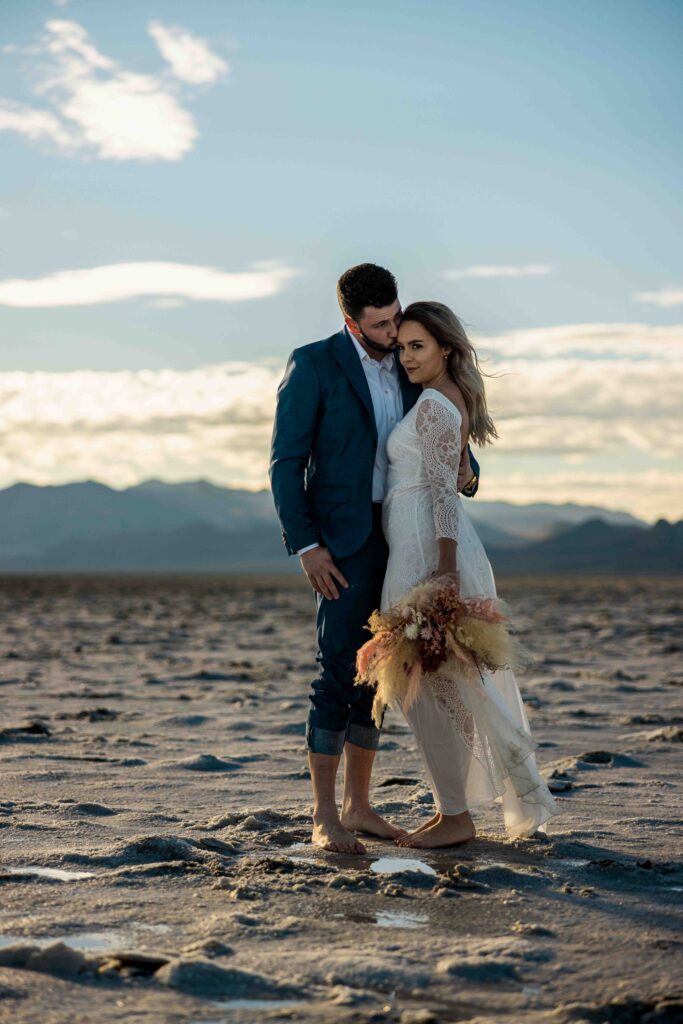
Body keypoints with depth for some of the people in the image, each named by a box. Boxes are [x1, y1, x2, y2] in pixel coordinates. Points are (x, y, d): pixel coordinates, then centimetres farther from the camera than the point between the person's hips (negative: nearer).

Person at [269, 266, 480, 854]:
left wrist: (466, 471, -6)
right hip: (344, 540, -6)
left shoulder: (410, 370, 11)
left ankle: (357, 805, 17)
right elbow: (286, 462, -8)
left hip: (399, 540, 6)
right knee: (338, 671, -12)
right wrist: (306, 546, -16)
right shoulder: (313, 365, -6)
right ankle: (325, 818, -9)